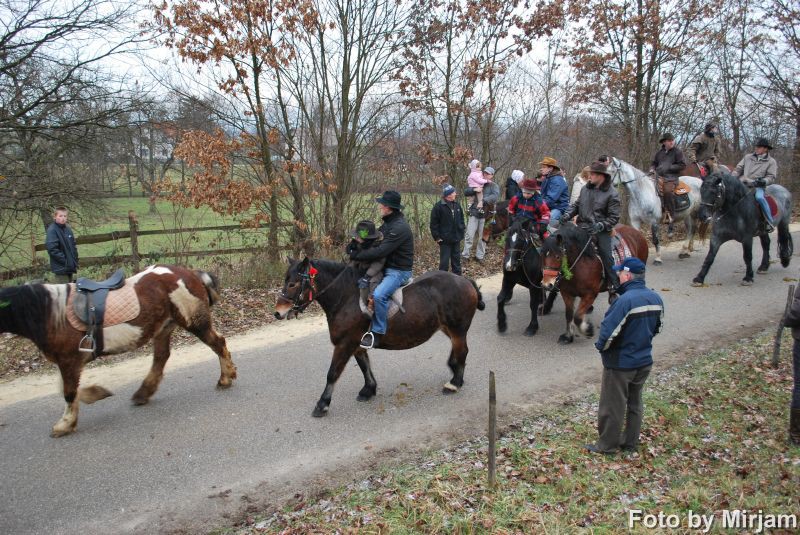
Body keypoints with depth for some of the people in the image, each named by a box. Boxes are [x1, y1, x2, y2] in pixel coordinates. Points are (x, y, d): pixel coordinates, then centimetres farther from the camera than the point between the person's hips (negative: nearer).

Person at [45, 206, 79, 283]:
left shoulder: (68, 229, 11)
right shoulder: (52, 230, -12)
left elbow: (73, 246, 19)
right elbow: (52, 249, -19)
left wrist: (75, 261, 10)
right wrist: (65, 260, -18)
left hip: (70, 267, 8)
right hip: (61, 268, -8)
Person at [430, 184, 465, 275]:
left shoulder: (457, 205, 5)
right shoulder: (438, 206, -13)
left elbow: (462, 220, 15)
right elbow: (434, 223, -10)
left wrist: (461, 233, 9)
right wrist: (437, 237, -12)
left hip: (456, 239, 6)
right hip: (445, 240, -6)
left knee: (456, 260, 15)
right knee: (444, 261, 0)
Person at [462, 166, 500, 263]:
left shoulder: (494, 186, 2)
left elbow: (495, 196, -19)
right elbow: (466, 193, 5)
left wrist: (484, 200, -30)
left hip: (485, 215, -2)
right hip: (474, 213, 2)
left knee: (483, 237, 7)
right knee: (469, 235, -1)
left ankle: (479, 256, 19)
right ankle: (465, 255, 6)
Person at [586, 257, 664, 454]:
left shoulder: (625, 300, -27)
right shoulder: (656, 298, -2)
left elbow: (609, 331, -27)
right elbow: (658, 327, 10)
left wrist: (600, 346, -8)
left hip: (620, 364, -7)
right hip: (644, 361, 7)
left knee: (612, 406, 9)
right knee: (635, 403, 21)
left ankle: (607, 445, 22)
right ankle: (631, 442, 34)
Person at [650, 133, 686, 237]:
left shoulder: (677, 151, 2)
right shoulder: (660, 152, 17)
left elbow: (682, 165, -3)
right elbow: (653, 163, 26)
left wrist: (669, 168, -12)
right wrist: (652, 169, 4)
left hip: (671, 178, -6)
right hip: (659, 176, 7)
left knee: (667, 192, -32)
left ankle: (671, 222, -27)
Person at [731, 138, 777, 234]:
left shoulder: (771, 161, 8)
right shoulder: (748, 157, 18)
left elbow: (771, 176, 3)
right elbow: (738, 169, 19)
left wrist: (764, 181, -18)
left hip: (757, 186, -5)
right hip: (742, 184, 5)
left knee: (759, 197, -35)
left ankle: (769, 222, -26)